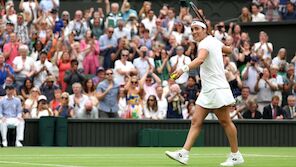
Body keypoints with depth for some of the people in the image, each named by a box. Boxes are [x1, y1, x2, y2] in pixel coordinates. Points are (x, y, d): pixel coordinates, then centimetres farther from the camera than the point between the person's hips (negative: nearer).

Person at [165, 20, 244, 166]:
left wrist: (184, 69, -52)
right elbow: (228, 50, 29)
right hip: (207, 91, 10)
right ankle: (184, 154, -8)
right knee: (196, 121, -1)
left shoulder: (205, 44, -15)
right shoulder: (214, 41, 12)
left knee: (225, 122, 0)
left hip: (217, 89, -10)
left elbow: (200, 59, -37)